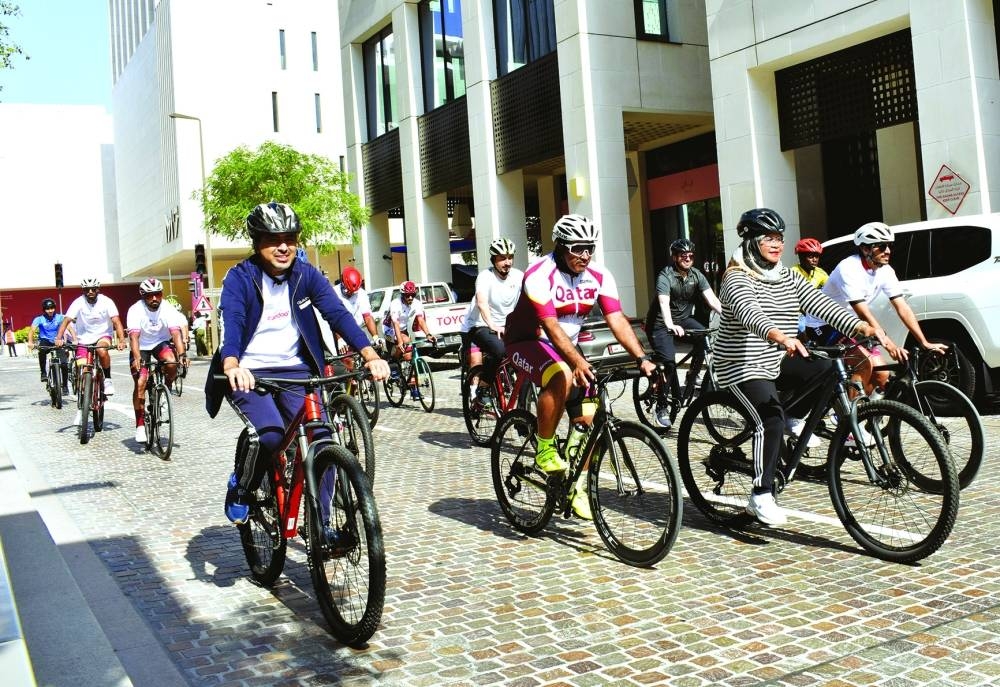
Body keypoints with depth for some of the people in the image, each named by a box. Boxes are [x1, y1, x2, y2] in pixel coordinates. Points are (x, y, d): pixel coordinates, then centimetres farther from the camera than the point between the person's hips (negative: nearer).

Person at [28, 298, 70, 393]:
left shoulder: (59, 317, -10)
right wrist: (30, 341, -42)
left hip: (57, 342, 0)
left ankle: (65, 385, 1)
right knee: (41, 350, -36)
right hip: (45, 342, 0)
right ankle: (43, 373, -18)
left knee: (64, 364, -17)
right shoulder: (39, 319, -9)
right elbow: (32, 329, -22)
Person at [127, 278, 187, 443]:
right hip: (141, 347, -1)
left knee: (172, 363, -31)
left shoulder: (168, 309, -20)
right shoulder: (135, 310, -23)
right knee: (140, 382, -13)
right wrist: (137, 359, -48)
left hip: (161, 343, 1)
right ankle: (140, 425, -6)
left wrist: (182, 355, -44)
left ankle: (167, 389, 0)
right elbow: (134, 336, -33)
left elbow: (176, 333, -29)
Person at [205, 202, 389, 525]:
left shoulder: (306, 274, -2)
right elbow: (231, 322, -26)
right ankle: (240, 487, 5)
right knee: (270, 435, -27)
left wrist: (371, 356, -29)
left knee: (320, 437, -14)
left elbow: (338, 313, -13)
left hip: (293, 369, 3)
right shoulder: (240, 277, -9)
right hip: (248, 373, -3)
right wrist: (231, 366, -47)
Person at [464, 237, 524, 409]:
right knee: (499, 350, -32)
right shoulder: (486, 276, -16)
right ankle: (482, 389, -12)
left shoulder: (518, 276, -2)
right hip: (480, 325, -6)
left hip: (505, 326, 6)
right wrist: (492, 326, -45)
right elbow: (481, 302, -31)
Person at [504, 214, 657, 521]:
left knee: (589, 418, -5)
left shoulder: (599, 276, -9)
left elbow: (617, 320, -16)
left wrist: (642, 359, -30)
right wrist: (578, 362, -50)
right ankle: (544, 448, -17)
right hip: (527, 342, -6)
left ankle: (578, 489, 10)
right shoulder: (540, 275, -26)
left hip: (567, 347, 6)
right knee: (562, 377, -37)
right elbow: (550, 326, -37)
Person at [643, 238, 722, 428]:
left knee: (705, 338, -24)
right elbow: (664, 303, -36)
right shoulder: (665, 276, -20)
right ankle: (662, 406, -4)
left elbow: (711, 298, -14)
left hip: (684, 318, 5)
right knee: (669, 360, -21)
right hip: (662, 323, -5)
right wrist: (671, 325, -54)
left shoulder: (696, 275, -4)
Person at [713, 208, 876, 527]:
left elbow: (819, 302, -5)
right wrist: (780, 337, -54)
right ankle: (761, 496, -15)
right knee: (770, 420, -25)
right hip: (742, 366, -7)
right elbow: (749, 313, -36)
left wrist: (858, 324, -21)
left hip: (777, 361, 7)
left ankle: (794, 419, 10)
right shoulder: (737, 278, -15)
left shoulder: (787, 277, 8)